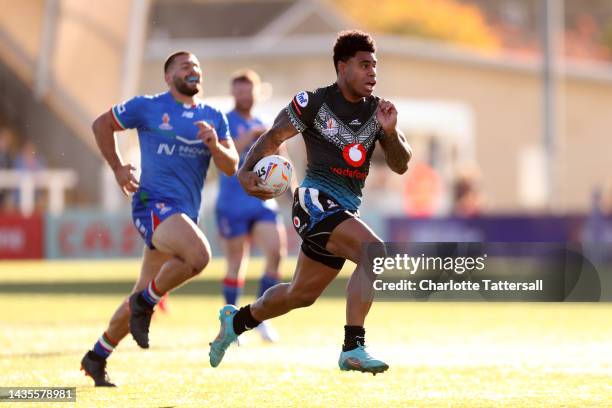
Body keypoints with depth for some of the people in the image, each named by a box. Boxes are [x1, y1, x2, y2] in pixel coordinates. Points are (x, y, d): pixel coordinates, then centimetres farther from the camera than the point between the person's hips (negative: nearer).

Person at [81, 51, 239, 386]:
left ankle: (96, 358, 26)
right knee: (199, 254, -33)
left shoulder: (214, 118, 14)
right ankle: (146, 302, -11)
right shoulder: (147, 107, 2)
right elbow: (101, 125, 14)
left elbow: (231, 167, 7)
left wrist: (214, 145, -12)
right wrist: (118, 169, 6)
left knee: (143, 295, 11)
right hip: (154, 204, -6)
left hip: (185, 214, 6)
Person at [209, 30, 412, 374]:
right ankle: (353, 348, -28)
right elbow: (273, 137, 0)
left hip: (347, 210, 7)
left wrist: (390, 133, -12)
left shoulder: (377, 111, 9)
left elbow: (401, 165, 7)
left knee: (302, 294, 20)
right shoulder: (314, 103, -6)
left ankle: (237, 320, 45)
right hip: (316, 200, -7)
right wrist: (246, 171, -16)